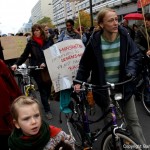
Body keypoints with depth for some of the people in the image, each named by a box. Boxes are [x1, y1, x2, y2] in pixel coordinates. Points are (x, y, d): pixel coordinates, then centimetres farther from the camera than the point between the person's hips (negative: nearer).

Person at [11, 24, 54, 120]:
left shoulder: (48, 41, 1)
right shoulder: (31, 43, 0)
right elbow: (24, 55, 0)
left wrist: (46, 63, -16)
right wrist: (16, 64, -14)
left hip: (48, 68, 2)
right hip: (36, 69, -1)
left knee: (48, 87, 11)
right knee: (42, 89, 2)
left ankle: (45, 101, 40)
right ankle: (47, 110, 11)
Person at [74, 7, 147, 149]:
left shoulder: (124, 36, -7)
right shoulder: (95, 42, -11)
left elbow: (135, 56, -3)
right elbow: (85, 64, -2)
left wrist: (131, 70, -22)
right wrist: (79, 81, -10)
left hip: (123, 86, 1)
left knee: (133, 120, 7)